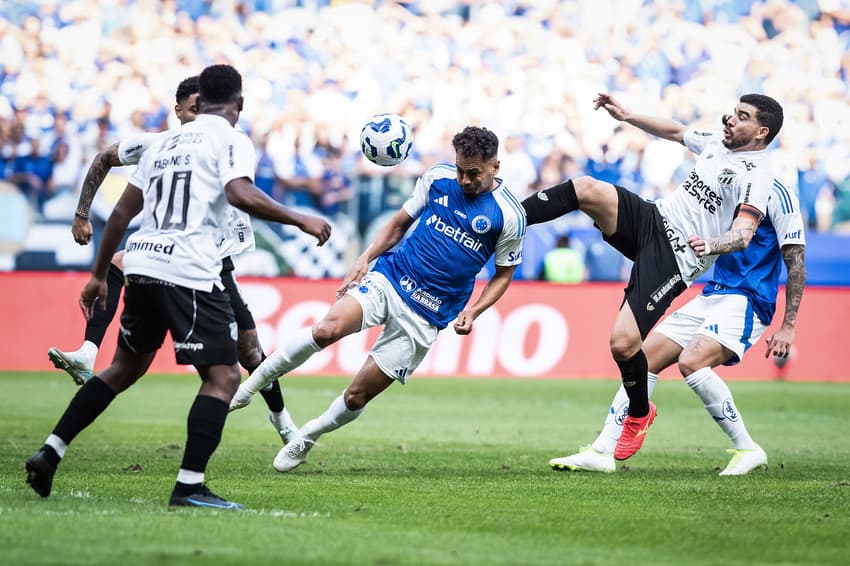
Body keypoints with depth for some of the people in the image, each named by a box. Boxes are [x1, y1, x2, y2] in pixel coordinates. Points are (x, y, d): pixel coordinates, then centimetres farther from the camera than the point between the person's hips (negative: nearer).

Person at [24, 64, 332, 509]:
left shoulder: (165, 142, 21)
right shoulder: (230, 140, 1)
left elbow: (123, 212, 22)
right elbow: (241, 195, -19)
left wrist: (98, 275, 29)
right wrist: (300, 220, -10)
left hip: (141, 264, 7)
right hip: (189, 272, -7)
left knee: (126, 367, 22)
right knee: (223, 376, -2)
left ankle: (49, 454, 17)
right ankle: (189, 485, -11)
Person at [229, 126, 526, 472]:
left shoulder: (509, 215, -6)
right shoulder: (437, 178, 2)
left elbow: (503, 274, 7)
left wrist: (472, 312, -7)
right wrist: (366, 258, 0)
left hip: (428, 313, -1)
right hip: (390, 277, 1)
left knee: (357, 395, -4)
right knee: (328, 329, -29)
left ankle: (306, 439, 24)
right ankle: (252, 383, -12)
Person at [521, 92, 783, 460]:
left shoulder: (755, 175, -13)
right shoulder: (717, 143, 12)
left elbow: (743, 235, -25)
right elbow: (675, 131, 32)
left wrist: (711, 245, -45)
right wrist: (627, 116, 27)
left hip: (674, 260, -7)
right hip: (652, 219, 7)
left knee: (623, 343, -16)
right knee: (586, 189, -18)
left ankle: (639, 414, 12)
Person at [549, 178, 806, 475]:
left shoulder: (775, 194, -10)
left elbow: (796, 261, -11)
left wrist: (788, 326, -14)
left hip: (746, 300, -8)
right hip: (712, 295, 8)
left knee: (691, 361, -29)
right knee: (644, 358, 0)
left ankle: (747, 449, -16)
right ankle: (601, 452, 2)